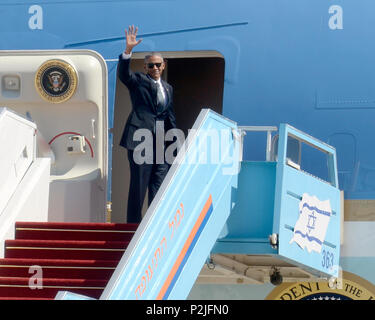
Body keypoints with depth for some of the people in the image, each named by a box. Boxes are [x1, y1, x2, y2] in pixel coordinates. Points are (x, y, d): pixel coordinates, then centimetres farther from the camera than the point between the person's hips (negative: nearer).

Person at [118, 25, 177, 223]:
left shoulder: (168, 88, 21)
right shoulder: (138, 81, 4)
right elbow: (123, 73, -17)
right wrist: (128, 50, -30)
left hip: (161, 141, 6)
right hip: (141, 138, -5)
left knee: (159, 186, 5)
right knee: (139, 184, -3)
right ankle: (134, 222, 3)